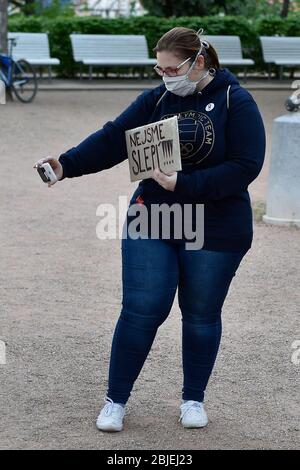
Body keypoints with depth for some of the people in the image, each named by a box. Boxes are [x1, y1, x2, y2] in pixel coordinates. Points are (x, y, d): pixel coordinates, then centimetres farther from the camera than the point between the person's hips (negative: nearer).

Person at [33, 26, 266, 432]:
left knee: (201, 315, 9)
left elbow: (245, 166, -17)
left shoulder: (236, 102, -9)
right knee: (141, 311, -2)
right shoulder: (156, 99, 1)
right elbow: (113, 139, -7)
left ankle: (194, 399, 27)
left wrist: (183, 185, -22)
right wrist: (67, 165, -23)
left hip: (216, 231, -2)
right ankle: (116, 400, 10)